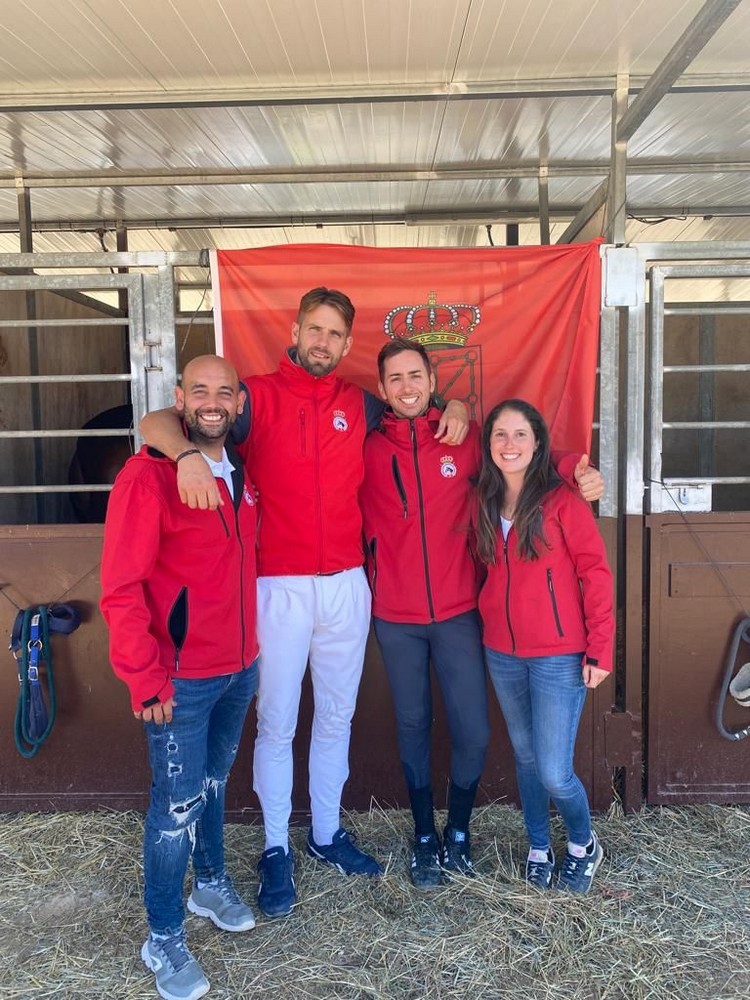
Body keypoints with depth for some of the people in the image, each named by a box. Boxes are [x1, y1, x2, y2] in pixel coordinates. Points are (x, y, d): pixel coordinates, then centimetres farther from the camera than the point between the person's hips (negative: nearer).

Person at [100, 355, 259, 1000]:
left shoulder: (239, 474, 5)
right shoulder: (147, 476, -17)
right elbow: (121, 587, -18)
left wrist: (250, 648, 12)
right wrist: (145, 678, -18)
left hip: (239, 667, 6)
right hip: (181, 679, -6)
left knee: (214, 782, 23)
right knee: (178, 804, 6)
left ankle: (210, 884, 44)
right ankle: (164, 939, 26)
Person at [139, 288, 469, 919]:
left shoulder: (360, 405, 7)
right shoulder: (258, 396, -4)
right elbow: (155, 422, -10)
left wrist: (453, 409, 1)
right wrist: (188, 453, -32)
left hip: (347, 584, 4)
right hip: (280, 586, -3)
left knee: (336, 715, 15)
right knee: (277, 723, 6)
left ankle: (327, 833, 34)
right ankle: (276, 850, 24)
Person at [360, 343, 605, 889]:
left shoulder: (466, 438, -2)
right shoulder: (367, 449, -2)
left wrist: (580, 468, -11)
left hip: (458, 612, 0)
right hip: (396, 618, 1)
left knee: (473, 733, 2)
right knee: (413, 728, 13)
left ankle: (458, 832, 29)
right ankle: (425, 838, 32)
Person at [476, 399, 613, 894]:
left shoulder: (562, 501, -10)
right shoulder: (486, 505, 6)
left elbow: (596, 573, -10)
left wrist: (600, 649, -11)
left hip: (558, 656, -5)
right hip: (502, 654, 5)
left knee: (554, 773, -3)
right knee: (525, 758, 16)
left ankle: (584, 844, 28)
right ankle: (539, 848, 37)